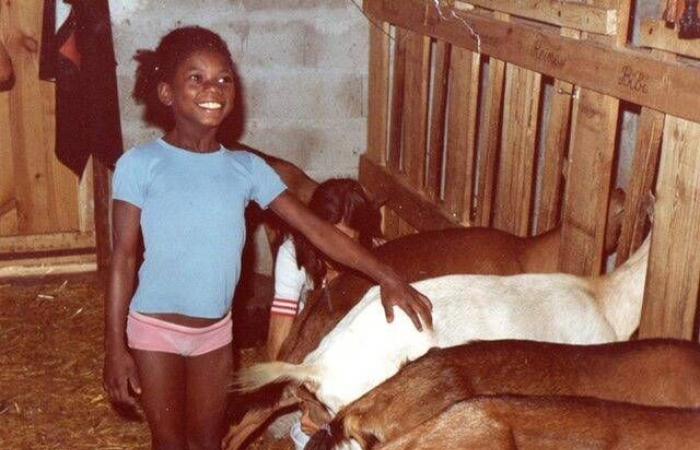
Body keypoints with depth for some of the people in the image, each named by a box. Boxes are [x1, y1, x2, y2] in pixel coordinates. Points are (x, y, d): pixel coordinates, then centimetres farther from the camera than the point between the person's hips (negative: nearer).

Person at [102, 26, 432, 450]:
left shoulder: (246, 168, -4)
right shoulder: (140, 164, -13)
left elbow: (317, 229, -7)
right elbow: (123, 259, -11)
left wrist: (387, 276, -14)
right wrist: (115, 348, -12)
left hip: (216, 329, 3)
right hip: (155, 328, -3)